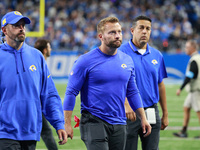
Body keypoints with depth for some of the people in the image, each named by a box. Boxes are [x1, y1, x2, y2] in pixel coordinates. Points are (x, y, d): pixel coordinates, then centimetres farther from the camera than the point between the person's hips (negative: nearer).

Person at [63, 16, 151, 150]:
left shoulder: (127, 61, 10)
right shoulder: (86, 61, -7)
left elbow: (133, 92, 19)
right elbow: (71, 92, -5)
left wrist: (143, 118, 14)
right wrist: (67, 123, -10)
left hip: (119, 124, 6)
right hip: (94, 122, -5)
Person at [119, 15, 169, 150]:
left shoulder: (156, 55, 11)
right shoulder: (122, 52, -5)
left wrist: (165, 114, 15)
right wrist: (126, 104, -28)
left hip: (151, 113, 4)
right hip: (129, 113, -4)